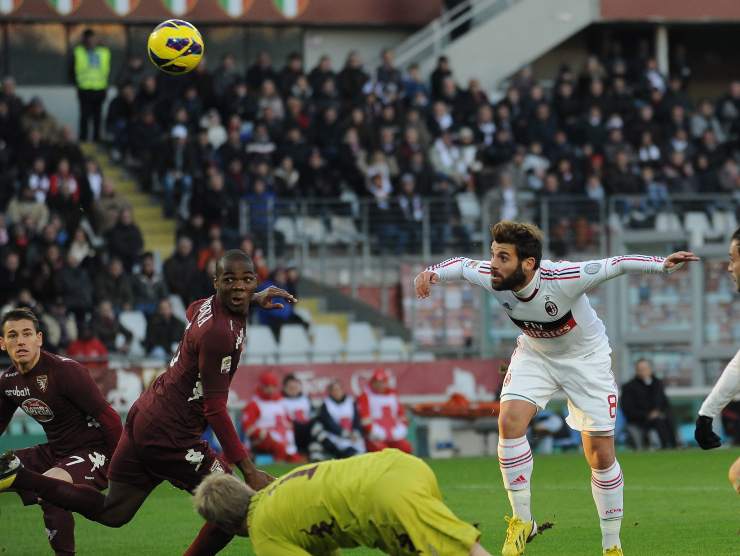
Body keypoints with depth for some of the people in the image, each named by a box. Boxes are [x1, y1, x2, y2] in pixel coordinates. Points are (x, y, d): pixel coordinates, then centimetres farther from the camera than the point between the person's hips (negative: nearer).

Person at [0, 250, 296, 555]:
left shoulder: (204, 306, 4)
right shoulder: (219, 333, -23)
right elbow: (215, 408, -22)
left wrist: (255, 298, 35)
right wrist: (248, 469, -19)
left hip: (143, 416, 9)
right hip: (169, 434, -9)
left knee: (111, 514, 16)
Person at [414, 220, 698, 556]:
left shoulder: (562, 279, -37)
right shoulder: (492, 278, -25)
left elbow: (617, 265, -29)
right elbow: (461, 265, -5)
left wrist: (662, 265, -42)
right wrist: (433, 273, -25)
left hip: (586, 357, -3)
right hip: (534, 354, 3)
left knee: (601, 455, -3)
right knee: (510, 421, -22)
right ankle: (521, 521, -8)